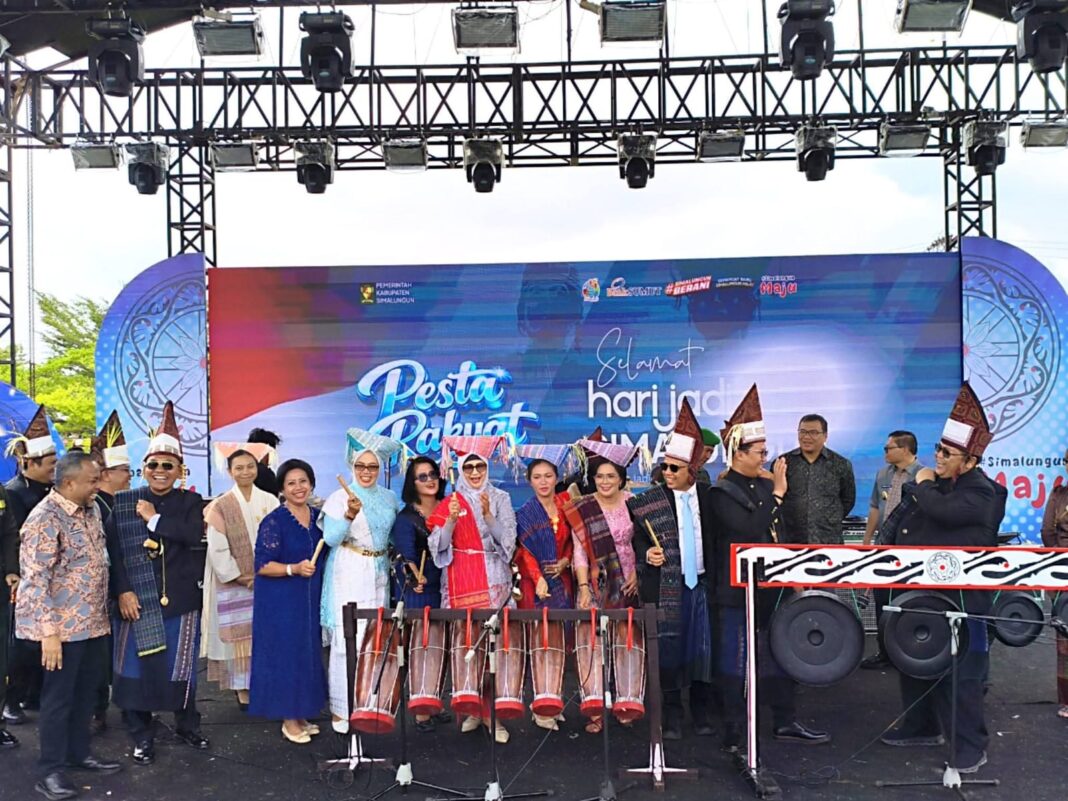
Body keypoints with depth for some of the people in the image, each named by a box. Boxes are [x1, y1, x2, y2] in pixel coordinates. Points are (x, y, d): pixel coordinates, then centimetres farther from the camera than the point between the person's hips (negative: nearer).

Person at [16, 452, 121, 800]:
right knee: (59, 696, 4)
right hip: (63, 626, -8)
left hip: (93, 622, 8)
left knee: (86, 692, 17)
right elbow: (36, 578, -21)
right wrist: (48, 630, -24)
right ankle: (51, 770, 18)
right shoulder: (45, 519, -19)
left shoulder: (91, 509, 7)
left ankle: (79, 753, 32)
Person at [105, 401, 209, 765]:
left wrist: (154, 519, -14)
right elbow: (114, 551, -3)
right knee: (137, 666, 4)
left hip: (180, 599, 0)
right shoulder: (123, 503, 3)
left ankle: (187, 726, 29)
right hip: (136, 599, 0)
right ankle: (142, 736, 18)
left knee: (181, 665, 11)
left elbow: (194, 536, -16)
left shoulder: (191, 502, 3)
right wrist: (123, 591, -13)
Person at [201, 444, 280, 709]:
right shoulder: (221, 506, -2)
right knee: (240, 635, 1)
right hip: (233, 583, -1)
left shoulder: (270, 502, 2)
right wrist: (238, 576, -9)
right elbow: (217, 549, -6)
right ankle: (242, 688, 9)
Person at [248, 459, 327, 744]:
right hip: (281, 601, -6)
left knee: (307, 654, 12)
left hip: (310, 600, 6)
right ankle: (289, 719, 13)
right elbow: (262, 565, -17)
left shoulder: (318, 516, 5)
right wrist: (294, 569, -28)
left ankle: (300, 714, 25)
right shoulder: (274, 521, -13)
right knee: (286, 654, 0)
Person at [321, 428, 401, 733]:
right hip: (348, 574, -5)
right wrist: (349, 515, -27)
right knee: (347, 639, -6)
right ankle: (341, 709, 5)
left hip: (378, 574, 5)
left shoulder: (389, 498, 11)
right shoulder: (339, 497, -4)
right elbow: (331, 539, -12)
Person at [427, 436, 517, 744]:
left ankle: (491, 712, 3)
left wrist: (487, 514, -17)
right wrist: (451, 519, -18)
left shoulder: (500, 498, 6)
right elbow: (438, 545, -1)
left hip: (494, 580, -1)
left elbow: (507, 539, -3)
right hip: (461, 583, 1)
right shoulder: (449, 502, 8)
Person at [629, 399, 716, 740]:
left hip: (702, 584, 2)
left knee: (703, 646, 8)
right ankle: (671, 713, 17)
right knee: (669, 647, 3)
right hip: (666, 587, -2)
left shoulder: (708, 497, 3)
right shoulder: (648, 501, -2)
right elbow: (637, 539, 4)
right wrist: (646, 554, -15)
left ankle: (702, 712, 25)